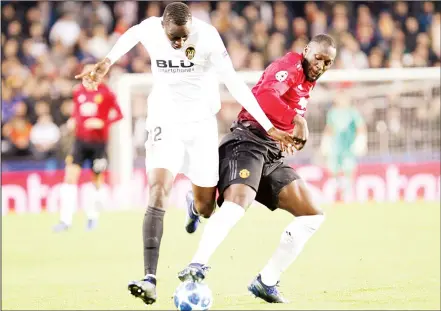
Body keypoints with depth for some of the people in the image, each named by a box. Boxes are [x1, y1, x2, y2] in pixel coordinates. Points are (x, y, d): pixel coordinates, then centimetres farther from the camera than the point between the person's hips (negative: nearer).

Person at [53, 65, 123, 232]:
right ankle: (65, 220, -12)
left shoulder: (105, 92, -6)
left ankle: (93, 215, 32)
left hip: (98, 141, -3)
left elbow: (118, 114, -4)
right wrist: (72, 121, 0)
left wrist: (102, 123, -20)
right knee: (70, 175, -12)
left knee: (98, 181, 6)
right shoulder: (78, 91, 6)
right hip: (80, 140, 3)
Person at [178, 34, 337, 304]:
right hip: (248, 143, -9)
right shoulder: (290, 66, -5)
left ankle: (267, 282, 2)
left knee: (313, 215, 4)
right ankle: (197, 266, -46)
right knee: (237, 203, -33)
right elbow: (265, 96, -25)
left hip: (273, 156, 9)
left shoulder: (307, 83, 23)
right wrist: (298, 119, -28)